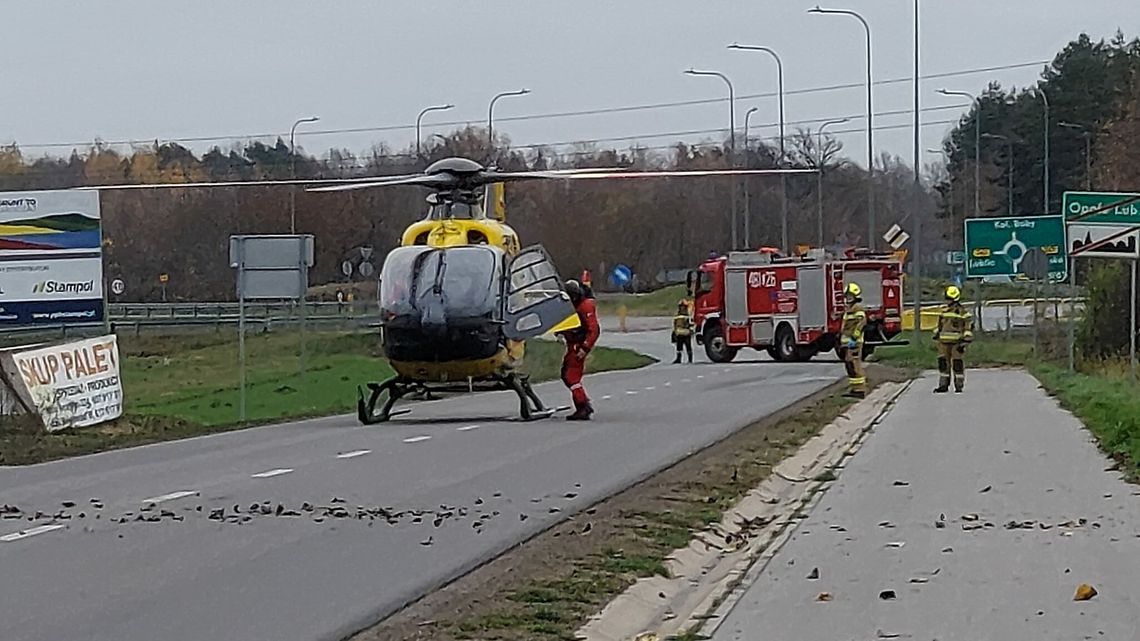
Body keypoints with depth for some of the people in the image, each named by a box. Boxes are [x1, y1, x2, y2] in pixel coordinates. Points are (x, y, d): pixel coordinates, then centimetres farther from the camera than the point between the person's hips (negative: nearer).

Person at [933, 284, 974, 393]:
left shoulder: (962, 312, -6)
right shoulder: (944, 311, 14)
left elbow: (969, 326, -8)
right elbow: (940, 325, 25)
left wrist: (965, 341, -13)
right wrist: (936, 337, 21)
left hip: (957, 343, -6)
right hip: (944, 342, 6)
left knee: (958, 364, -2)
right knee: (943, 363, 4)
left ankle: (959, 386, 5)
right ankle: (943, 385, 9)